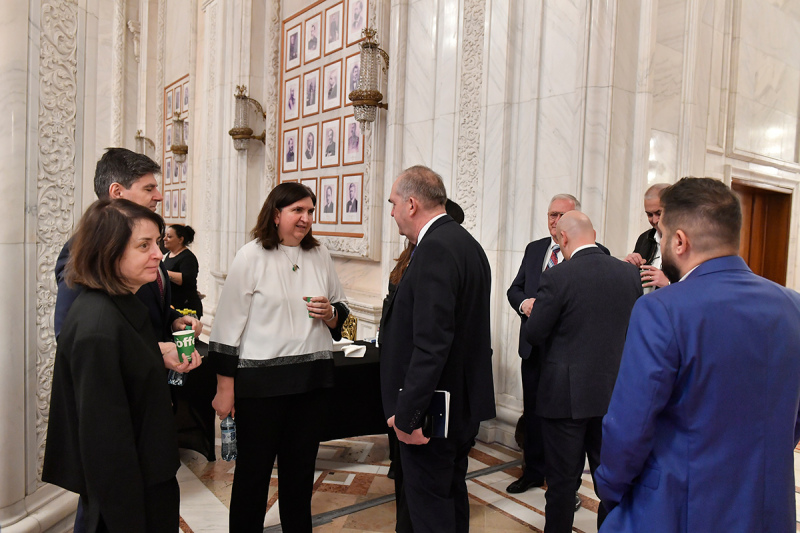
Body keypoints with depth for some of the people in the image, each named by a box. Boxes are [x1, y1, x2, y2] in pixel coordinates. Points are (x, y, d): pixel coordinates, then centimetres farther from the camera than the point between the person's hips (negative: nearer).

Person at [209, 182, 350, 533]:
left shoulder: (320, 256, 7)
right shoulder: (251, 257, -7)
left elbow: (342, 313, 17)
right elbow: (229, 323, -7)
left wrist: (330, 314, -7)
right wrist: (225, 387, -7)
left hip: (313, 376, 5)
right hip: (261, 380, -4)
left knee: (300, 468, 18)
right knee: (253, 469, 10)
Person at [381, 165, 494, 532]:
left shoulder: (435, 248, -20)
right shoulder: (467, 243, 11)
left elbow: (431, 343, -27)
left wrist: (406, 414, -22)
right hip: (464, 402, 10)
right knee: (452, 495, 23)